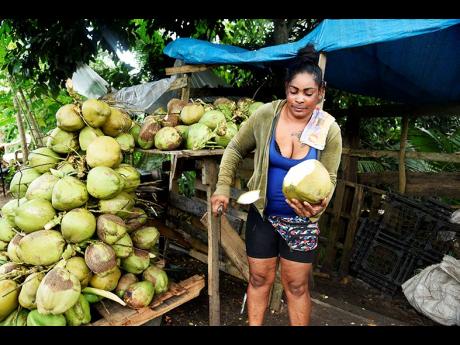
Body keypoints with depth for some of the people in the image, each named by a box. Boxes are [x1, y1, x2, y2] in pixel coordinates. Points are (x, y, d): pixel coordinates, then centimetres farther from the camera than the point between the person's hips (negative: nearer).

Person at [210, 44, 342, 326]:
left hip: (301, 221, 0)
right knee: (260, 278, 16)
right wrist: (223, 188, -3)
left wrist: (318, 205, -28)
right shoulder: (265, 115, -13)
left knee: (297, 285, 13)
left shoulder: (330, 131, -13)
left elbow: (328, 179, -6)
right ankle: (254, 324, 39)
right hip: (262, 213, 1)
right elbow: (235, 150, 1)